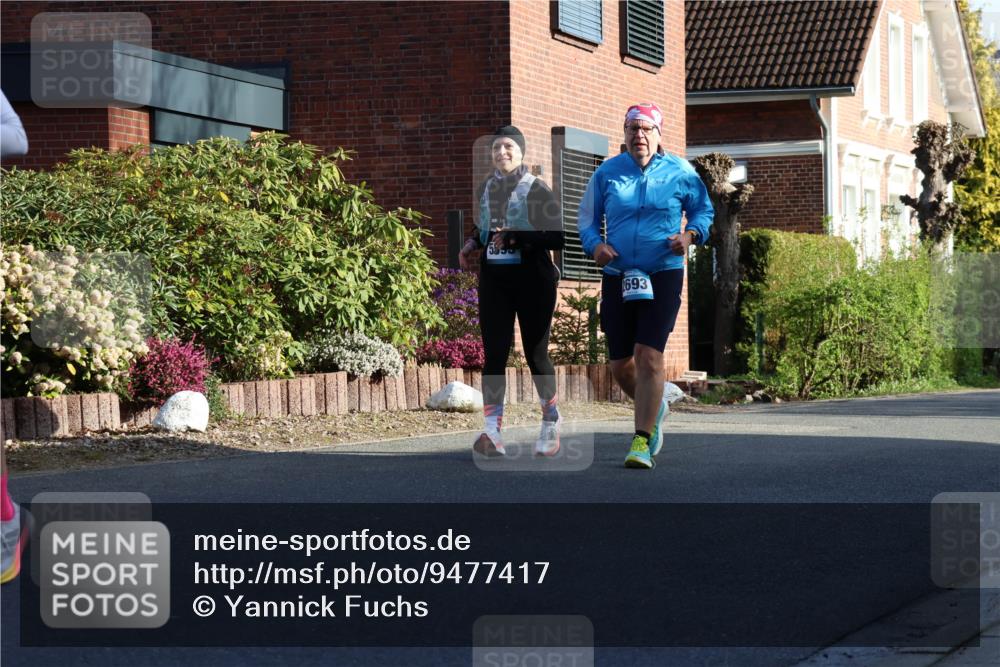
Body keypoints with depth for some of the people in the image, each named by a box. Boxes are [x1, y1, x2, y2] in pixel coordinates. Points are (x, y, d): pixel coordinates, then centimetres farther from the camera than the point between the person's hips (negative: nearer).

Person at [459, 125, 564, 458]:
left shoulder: (537, 190, -6)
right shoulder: (484, 190, 12)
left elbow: (556, 237, -13)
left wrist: (517, 238, -22)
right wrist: (474, 244, 10)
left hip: (532, 279, -4)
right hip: (493, 280, 4)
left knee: (536, 354, 3)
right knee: (494, 354, -5)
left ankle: (551, 424, 23)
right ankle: (492, 432, -11)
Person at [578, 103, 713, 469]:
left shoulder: (680, 172, 2)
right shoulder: (606, 173, 5)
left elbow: (703, 210, 13)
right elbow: (587, 217, 13)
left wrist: (690, 234, -8)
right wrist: (594, 244, -7)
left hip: (663, 276, -3)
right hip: (618, 277, 3)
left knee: (648, 355, -16)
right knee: (620, 364, 7)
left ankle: (642, 442, -11)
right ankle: (654, 407, 39)